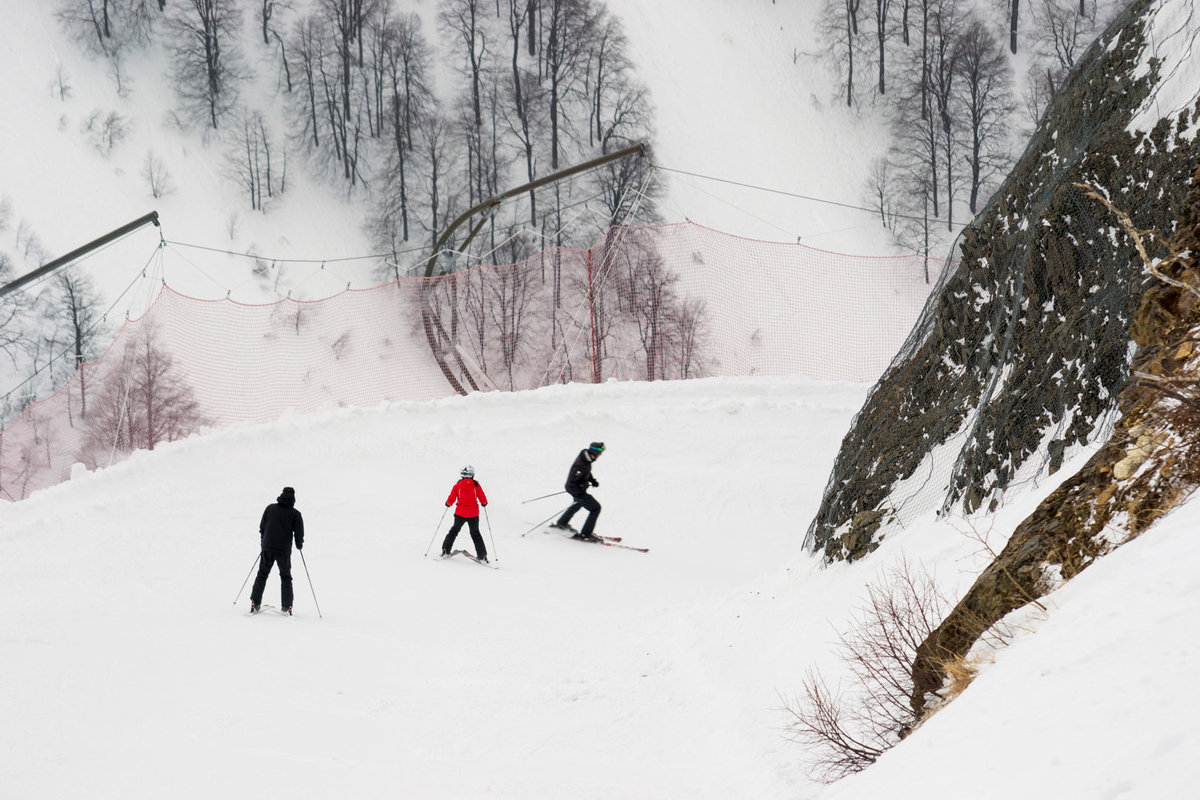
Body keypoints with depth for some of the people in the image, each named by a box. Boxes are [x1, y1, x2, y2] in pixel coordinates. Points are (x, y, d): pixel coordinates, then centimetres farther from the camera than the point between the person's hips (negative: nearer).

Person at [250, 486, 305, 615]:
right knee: (285, 577, 12)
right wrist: (299, 545, 17)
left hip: (267, 547, 1)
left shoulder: (270, 508, 2)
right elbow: (299, 532, -3)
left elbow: (262, 526, 8)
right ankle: (286, 606, 6)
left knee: (262, 574, 13)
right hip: (284, 550, -1)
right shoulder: (295, 514, -5)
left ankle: (255, 603, 7)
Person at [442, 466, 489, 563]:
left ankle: (445, 551, 18)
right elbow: (483, 499, -2)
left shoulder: (457, 486, -6)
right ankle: (482, 555, 6)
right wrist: (484, 503, 21)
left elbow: (451, 500, -4)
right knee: (475, 534, 12)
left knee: (454, 530, 19)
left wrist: (448, 504, 18)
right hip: (473, 514, 0)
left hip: (460, 513, 0)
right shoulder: (476, 485, -5)